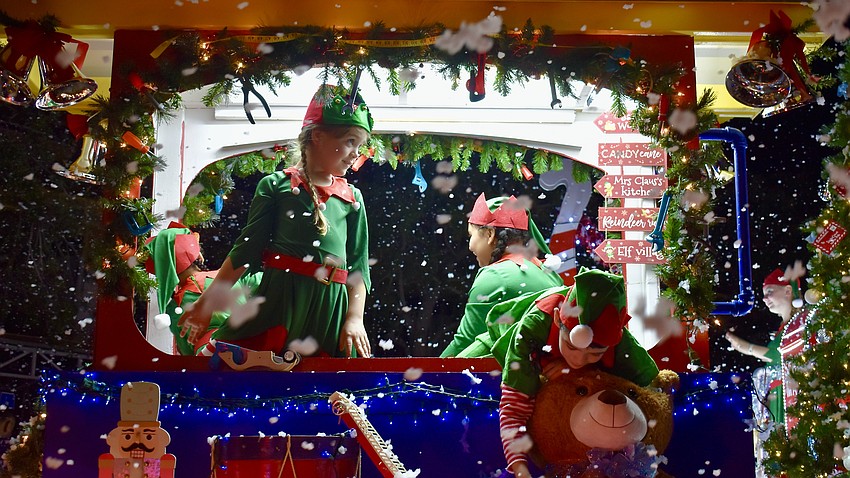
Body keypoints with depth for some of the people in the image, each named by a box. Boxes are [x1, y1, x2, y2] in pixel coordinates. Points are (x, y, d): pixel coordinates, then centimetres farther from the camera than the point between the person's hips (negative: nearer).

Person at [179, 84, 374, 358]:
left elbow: (359, 263, 8)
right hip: (276, 301, -2)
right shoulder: (276, 185, 3)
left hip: (329, 309, 3)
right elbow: (246, 249, 3)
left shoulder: (352, 198, 11)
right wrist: (206, 303, 2)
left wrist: (355, 318, -3)